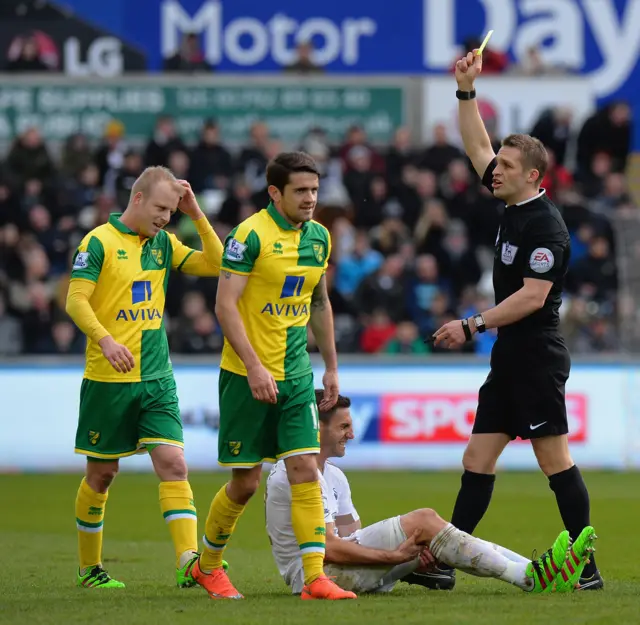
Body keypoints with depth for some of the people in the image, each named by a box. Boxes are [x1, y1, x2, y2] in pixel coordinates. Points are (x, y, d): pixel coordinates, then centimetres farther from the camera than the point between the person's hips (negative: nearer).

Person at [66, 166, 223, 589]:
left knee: (173, 463, -10)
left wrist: (196, 214, 1)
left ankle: (190, 561, -20)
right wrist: (105, 340, -28)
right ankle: (90, 567, 22)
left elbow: (217, 264, 8)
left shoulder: (163, 244, 11)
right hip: (107, 380, -5)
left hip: (157, 379, 5)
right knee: (102, 474, 6)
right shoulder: (100, 242, -7)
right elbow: (76, 300, -14)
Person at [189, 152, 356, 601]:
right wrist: (255, 367, -23)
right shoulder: (251, 235, -14)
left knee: (306, 470, -6)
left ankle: (315, 578, -8)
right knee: (246, 482, 2)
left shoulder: (318, 236, 7)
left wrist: (332, 367, 18)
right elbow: (225, 306, -17)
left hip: (296, 376, 5)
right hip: (247, 375, -5)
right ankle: (208, 566, 24)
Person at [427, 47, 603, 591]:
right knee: (477, 459, 6)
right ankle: (443, 561, 5)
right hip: (510, 360, 10)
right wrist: (467, 91, 14)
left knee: (554, 459, -7)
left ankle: (585, 568, -3)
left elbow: (532, 296, -21)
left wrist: (473, 326, -19)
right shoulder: (513, 206, 11)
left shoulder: (546, 225, -15)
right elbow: (478, 148, 21)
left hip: (537, 358, -10)